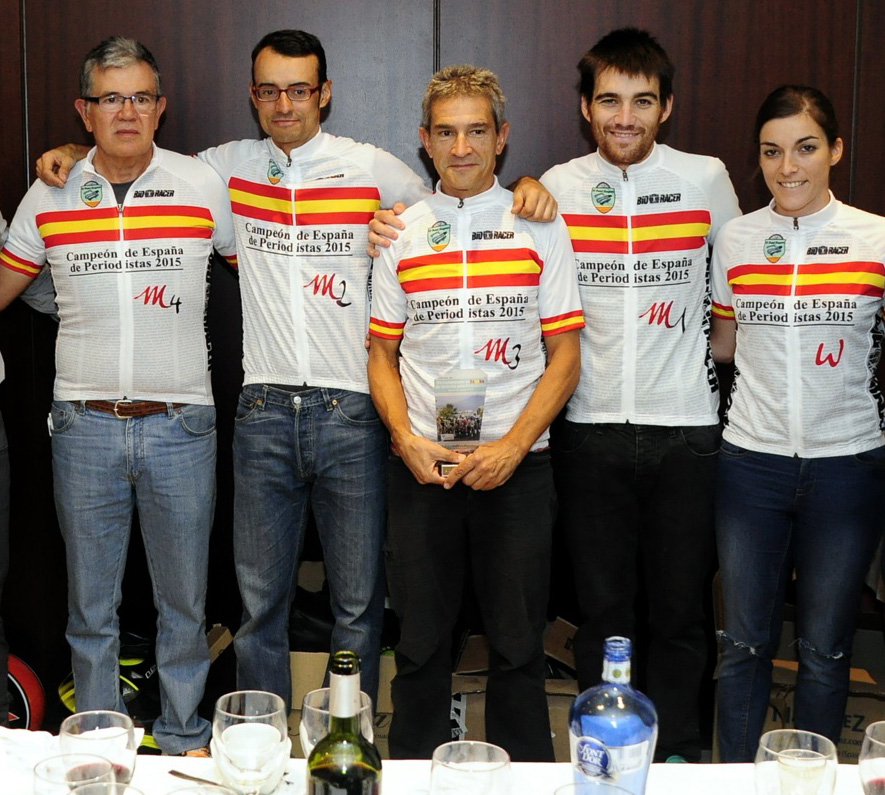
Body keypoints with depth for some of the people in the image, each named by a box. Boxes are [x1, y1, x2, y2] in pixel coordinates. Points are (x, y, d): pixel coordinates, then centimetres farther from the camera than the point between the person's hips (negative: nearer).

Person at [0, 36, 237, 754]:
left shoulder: (205, 186, 0)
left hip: (181, 425, -1)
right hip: (85, 425, 1)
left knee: (184, 602, 10)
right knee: (90, 606, 12)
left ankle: (184, 742, 27)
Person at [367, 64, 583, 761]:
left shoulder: (541, 229, 2)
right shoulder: (401, 233, 8)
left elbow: (564, 356, 0)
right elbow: (382, 353, 10)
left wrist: (511, 448, -11)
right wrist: (406, 439, -7)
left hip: (517, 463, -1)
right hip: (421, 464, 2)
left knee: (518, 643, 6)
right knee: (421, 640, 9)